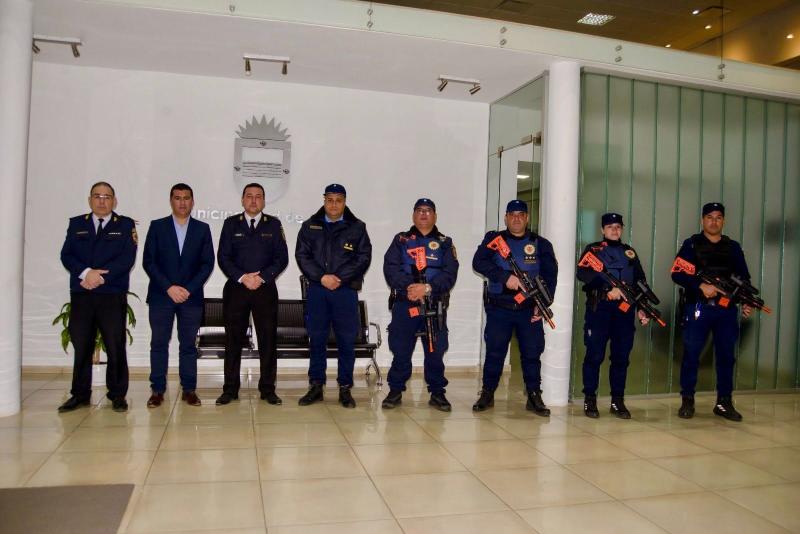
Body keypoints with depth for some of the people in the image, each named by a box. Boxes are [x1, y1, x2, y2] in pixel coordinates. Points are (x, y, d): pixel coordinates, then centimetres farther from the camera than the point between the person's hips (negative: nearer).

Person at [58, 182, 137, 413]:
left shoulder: (125, 225, 7)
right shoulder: (76, 224, 15)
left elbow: (127, 259, -5)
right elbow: (66, 255, 3)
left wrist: (100, 277, -13)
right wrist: (86, 272, -14)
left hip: (113, 296, -2)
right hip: (81, 296, 2)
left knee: (116, 347, 0)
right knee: (81, 346, 6)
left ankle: (117, 395, 10)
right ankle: (80, 394, 17)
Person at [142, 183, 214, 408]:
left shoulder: (202, 229, 7)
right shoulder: (157, 226, 5)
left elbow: (207, 263, 2)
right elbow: (148, 261, -1)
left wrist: (188, 289, -9)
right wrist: (169, 287, -11)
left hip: (191, 296, 0)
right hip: (161, 295, 0)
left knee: (188, 344, 4)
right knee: (159, 343, 3)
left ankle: (189, 389, 11)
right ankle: (158, 390, 10)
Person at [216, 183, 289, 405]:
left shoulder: (273, 225, 8)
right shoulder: (231, 224, 9)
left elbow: (282, 258, 2)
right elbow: (223, 257, 2)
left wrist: (262, 277, -10)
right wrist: (242, 277, -11)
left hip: (265, 289, 0)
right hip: (235, 288, 0)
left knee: (268, 340, 1)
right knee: (233, 340, 4)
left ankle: (268, 389, 10)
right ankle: (230, 389, 12)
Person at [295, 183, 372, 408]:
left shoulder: (357, 227, 5)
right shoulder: (310, 226, 9)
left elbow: (364, 257, -2)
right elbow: (302, 255, 2)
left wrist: (340, 278, -12)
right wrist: (322, 277, -11)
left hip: (346, 290, -1)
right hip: (317, 289, 1)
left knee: (347, 341, 2)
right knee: (316, 339, 7)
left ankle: (345, 388, 12)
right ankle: (316, 386, 17)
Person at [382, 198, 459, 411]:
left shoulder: (445, 243, 11)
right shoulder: (401, 240, 10)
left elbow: (450, 273, -2)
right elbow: (390, 268, -3)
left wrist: (427, 288, -18)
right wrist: (408, 286, -19)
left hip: (435, 305, 1)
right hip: (404, 303, 0)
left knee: (435, 350, 4)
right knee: (401, 349, 3)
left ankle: (437, 392, 16)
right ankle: (395, 390, 16)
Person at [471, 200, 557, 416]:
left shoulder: (540, 244, 9)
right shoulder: (494, 239, 6)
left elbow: (550, 275, 4)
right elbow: (479, 262, -11)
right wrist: (505, 277, -21)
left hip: (530, 310, 1)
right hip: (499, 308, -1)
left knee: (532, 353, 3)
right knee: (494, 351, 4)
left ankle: (534, 397, 14)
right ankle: (487, 394, 16)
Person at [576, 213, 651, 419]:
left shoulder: (630, 252, 19)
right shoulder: (593, 249, 6)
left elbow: (640, 281, 17)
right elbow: (582, 273, -12)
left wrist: (642, 308, 7)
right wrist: (608, 289, -21)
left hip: (625, 309, 4)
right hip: (599, 308, -4)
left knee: (622, 356, 6)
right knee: (595, 355, -3)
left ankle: (618, 401, 16)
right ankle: (590, 400, 8)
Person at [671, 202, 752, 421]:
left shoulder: (733, 247, 13)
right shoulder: (692, 244, 2)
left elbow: (744, 278, 16)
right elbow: (677, 274, -7)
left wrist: (747, 302, 2)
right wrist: (701, 286, -19)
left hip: (726, 309, 4)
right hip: (698, 307, -3)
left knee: (726, 356, 6)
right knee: (691, 354, 0)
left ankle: (724, 402, 17)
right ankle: (687, 401, 10)